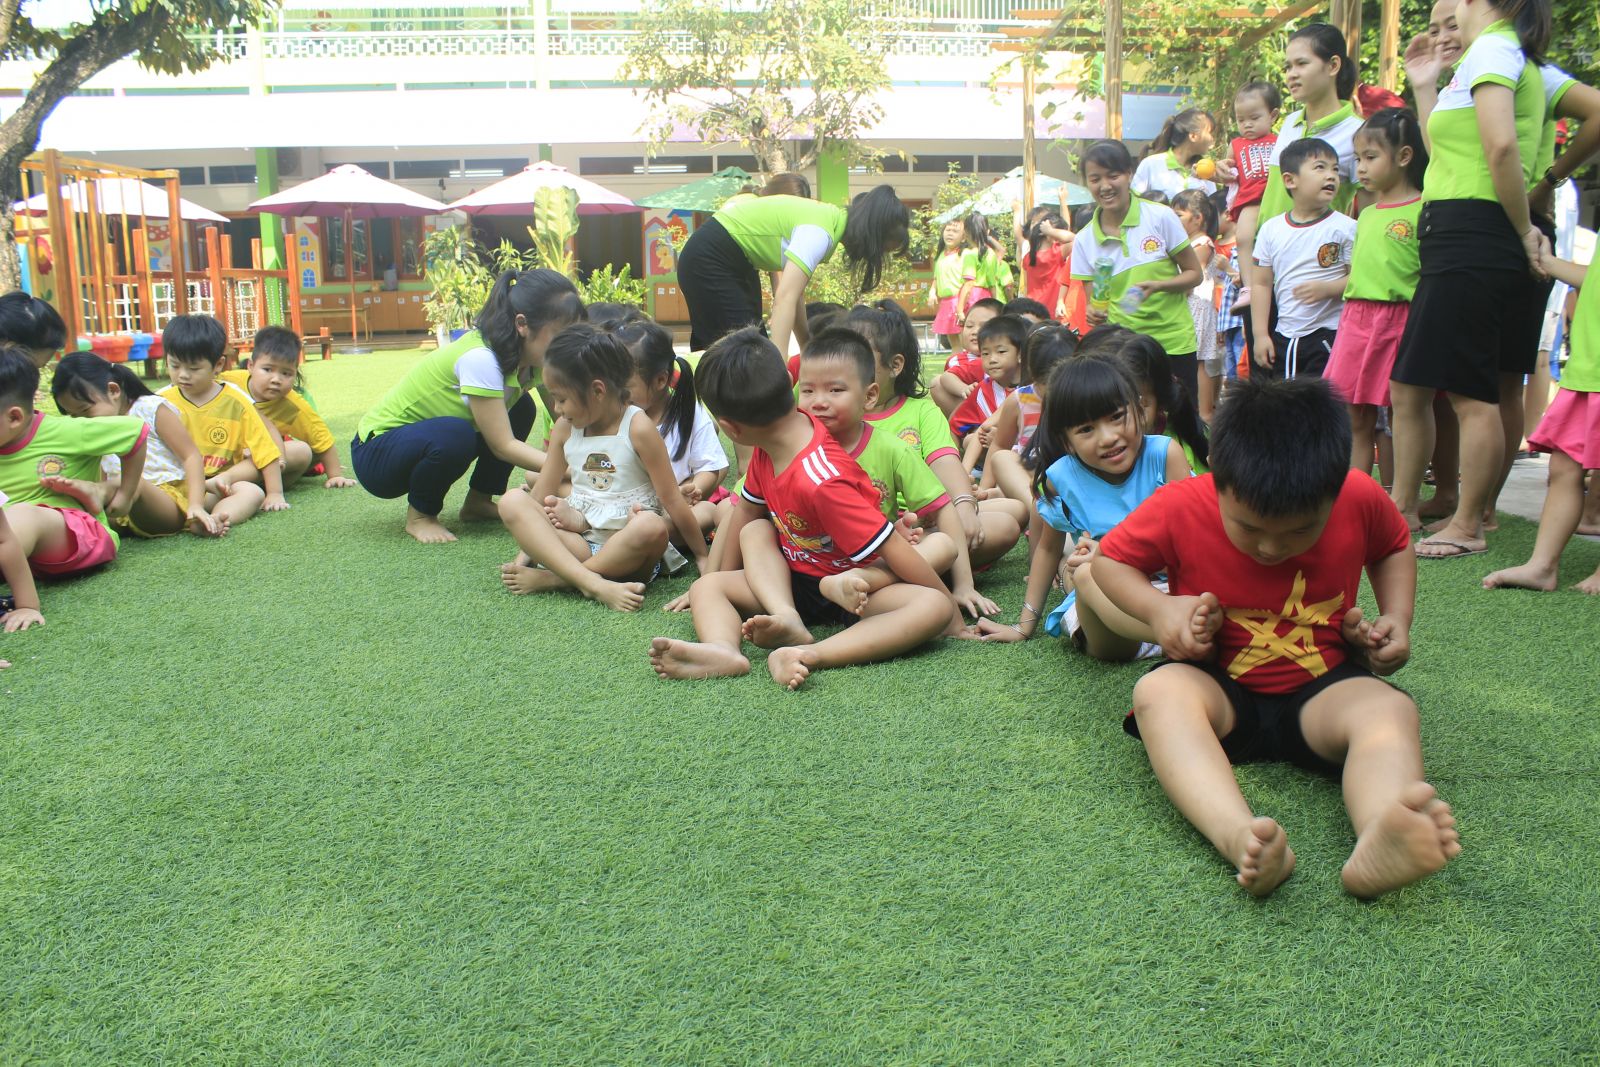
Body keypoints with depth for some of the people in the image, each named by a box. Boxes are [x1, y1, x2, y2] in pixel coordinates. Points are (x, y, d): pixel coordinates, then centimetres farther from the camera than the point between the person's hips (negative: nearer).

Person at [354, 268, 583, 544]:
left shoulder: (533, 360, -6)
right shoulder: (480, 358, -31)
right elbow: (503, 447, -28)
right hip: (375, 452, -8)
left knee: (520, 408, -1)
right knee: (454, 435, -37)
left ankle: (478, 502, 10)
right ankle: (419, 515, -9)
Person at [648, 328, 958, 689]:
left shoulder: (821, 481, -33)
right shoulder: (766, 448, -7)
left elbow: (894, 549, -29)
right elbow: (747, 508, 11)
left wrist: (954, 615, -22)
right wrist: (724, 575, 21)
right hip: (797, 584, 9)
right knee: (707, 585, -9)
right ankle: (724, 651, -40)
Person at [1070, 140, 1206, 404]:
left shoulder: (1161, 217, -5)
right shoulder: (1084, 240, 1)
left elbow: (1194, 273, 1)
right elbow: (1094, 300, 6)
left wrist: (1157, 285, -17)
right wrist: (1094, 312, -17)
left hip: (1174, 342, -1)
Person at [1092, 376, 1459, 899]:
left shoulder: (1361, 498, -9)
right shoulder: (1180, 507, -16)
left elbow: (1394, 547, 14)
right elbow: (1109, 558, -1)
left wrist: (1397, 620, -1)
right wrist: (1158, 608, -19)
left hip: (1322, 688, 2)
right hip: (1218, 688, -1)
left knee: (1391, 709, -31)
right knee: (1157, 691, -35)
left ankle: (1376, 844, -63)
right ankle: (1240, 838, -60)